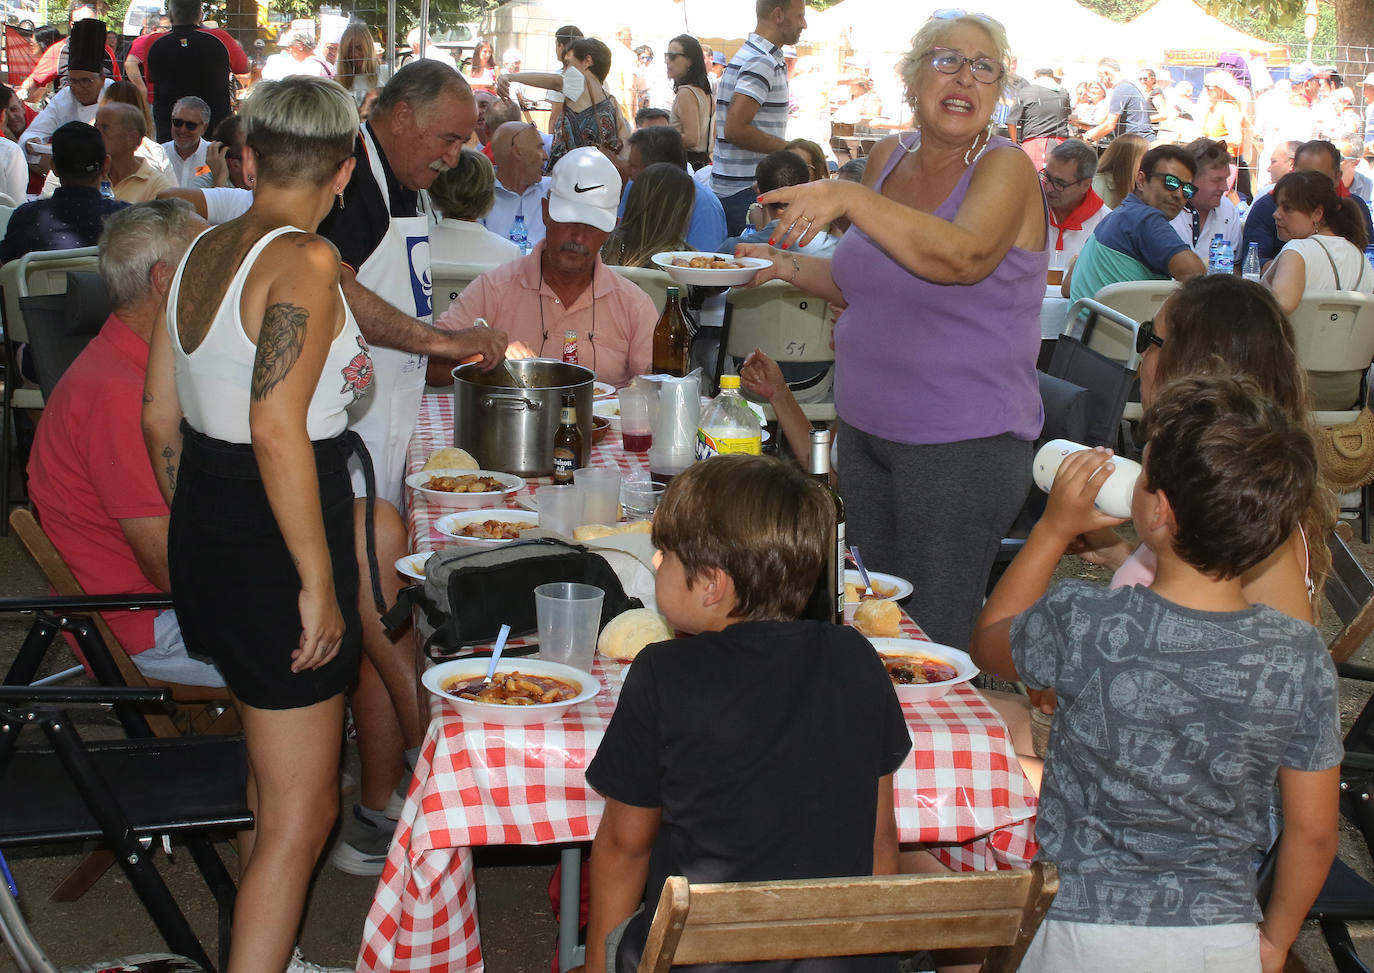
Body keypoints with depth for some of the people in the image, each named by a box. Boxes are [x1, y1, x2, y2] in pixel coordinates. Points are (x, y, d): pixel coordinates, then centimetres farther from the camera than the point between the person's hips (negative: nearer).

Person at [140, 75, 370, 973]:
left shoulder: (202, 252, 6)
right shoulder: (305, 261, -19)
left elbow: (161, 418, 12)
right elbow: (277, 430, -26)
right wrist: (318, 582, -22)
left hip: (205, 527, 10)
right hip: (273, 537, -10)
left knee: (273, 772, 29)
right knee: (301, 814, 1)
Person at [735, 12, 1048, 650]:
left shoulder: (1005, 169, -11)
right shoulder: (889, 159, 8)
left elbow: (962, 258, -32)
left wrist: (849, 199, -37)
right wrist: (789, 267, 5)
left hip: (962, 447, -6)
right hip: (865, 429, 6)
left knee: (932, 644, 0)